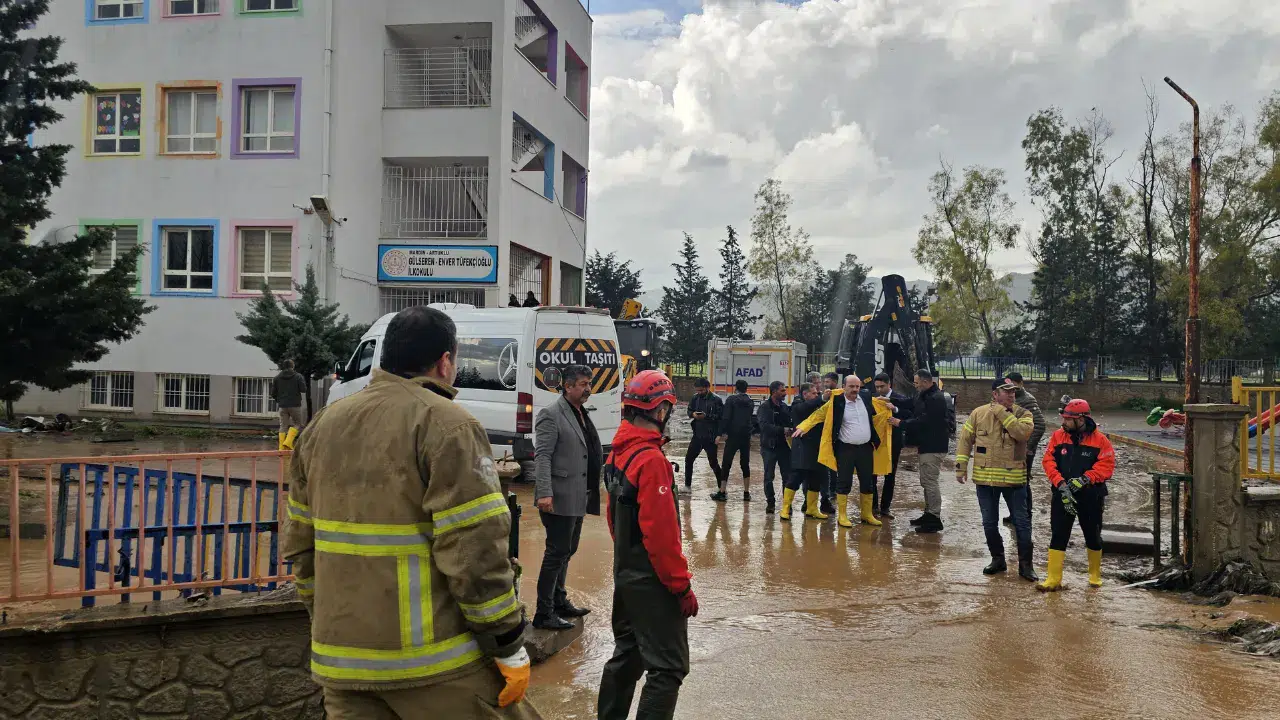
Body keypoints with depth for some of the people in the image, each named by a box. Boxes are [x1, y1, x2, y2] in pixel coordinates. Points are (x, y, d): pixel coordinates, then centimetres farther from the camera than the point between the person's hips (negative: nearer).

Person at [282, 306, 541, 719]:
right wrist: (509, 646, -10)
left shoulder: (323, 425, 11)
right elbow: (475, 551, -18)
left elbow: (300, 543, 14)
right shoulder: (447, 425, -12)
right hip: (430, 660, -7)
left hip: (343, 658, 7)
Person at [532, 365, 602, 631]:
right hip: (560, 498, -9)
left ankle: (559, 602, 32)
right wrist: (544, 493, -26)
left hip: (578, 497, 9)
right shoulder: (551, 415, -12)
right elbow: (542, 456, -18)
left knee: (566, 551, 18)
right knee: (557, 553, -4)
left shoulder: (582, 414, 15)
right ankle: (544, 614, 4)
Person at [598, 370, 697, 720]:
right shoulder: (651, 459, -22)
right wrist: (682, 586, -18)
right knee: (668, 667, -3)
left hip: (626, 573, 10)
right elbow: (661, 532, -24)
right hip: (651, 581, -10)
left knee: (627, 655, 20)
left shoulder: (619, 453, 7)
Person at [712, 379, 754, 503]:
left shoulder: (732, 399, -6)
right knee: (745, 464, 12)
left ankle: (722, 493, -2)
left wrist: (723, 432, -11)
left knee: (726, 464, 0)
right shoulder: (750, 402, 11)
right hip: (746, 437, 5)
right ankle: (746, 493, 11)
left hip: (733, 436, -5)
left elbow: (726, 417, -13)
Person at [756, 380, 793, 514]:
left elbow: (790, 423, 20)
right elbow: (764, 426, -19)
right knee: (769, 476, 4)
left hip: (784, 446, 4)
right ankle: (770, 502, 15)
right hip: (769, 446, -4)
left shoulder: (784, 407, 11)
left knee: (788, 476, 2)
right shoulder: (765, 407, -7)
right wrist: (782, 430, -23)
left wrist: (790, 430, -1)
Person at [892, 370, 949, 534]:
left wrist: (901, 423, -16)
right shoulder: (925, 396, 14)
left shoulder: (936, 399, -19)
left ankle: (935, 518, -4)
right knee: (926, 481, 16)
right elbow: (915, 412, 16)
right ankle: (929, 514, 25)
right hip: (927, 445, 11)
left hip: (934, 447, -11)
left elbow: (923, 421, -23)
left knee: (929, 481, -8)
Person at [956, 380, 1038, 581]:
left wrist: (1002, 413, -21)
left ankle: (1025, 565, 14)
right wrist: (961, 466, 1)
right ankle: (998, 559, 28)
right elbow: (965, 440, 5)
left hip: (1014, 478, -1)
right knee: (989, 523, 11)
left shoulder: (1022, 414, -3)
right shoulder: (979, 414, 0)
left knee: (1022, 522, 3)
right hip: (985, 478, 2)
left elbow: (1022, 432, -24)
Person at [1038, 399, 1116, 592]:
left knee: (1093, 536, 14)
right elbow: (1048, 461, -6)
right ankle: (1053, 579, 0)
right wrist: (1061, 484, -18)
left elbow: (1106, 465, -12)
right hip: (1062, 496, 1)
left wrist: (1085, 479, -24)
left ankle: (1095, 575, 34)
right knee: (1058, 536, -2)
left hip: (1090, 497, -1)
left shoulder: (1099, 440, -6)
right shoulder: (1057, 436, 0)